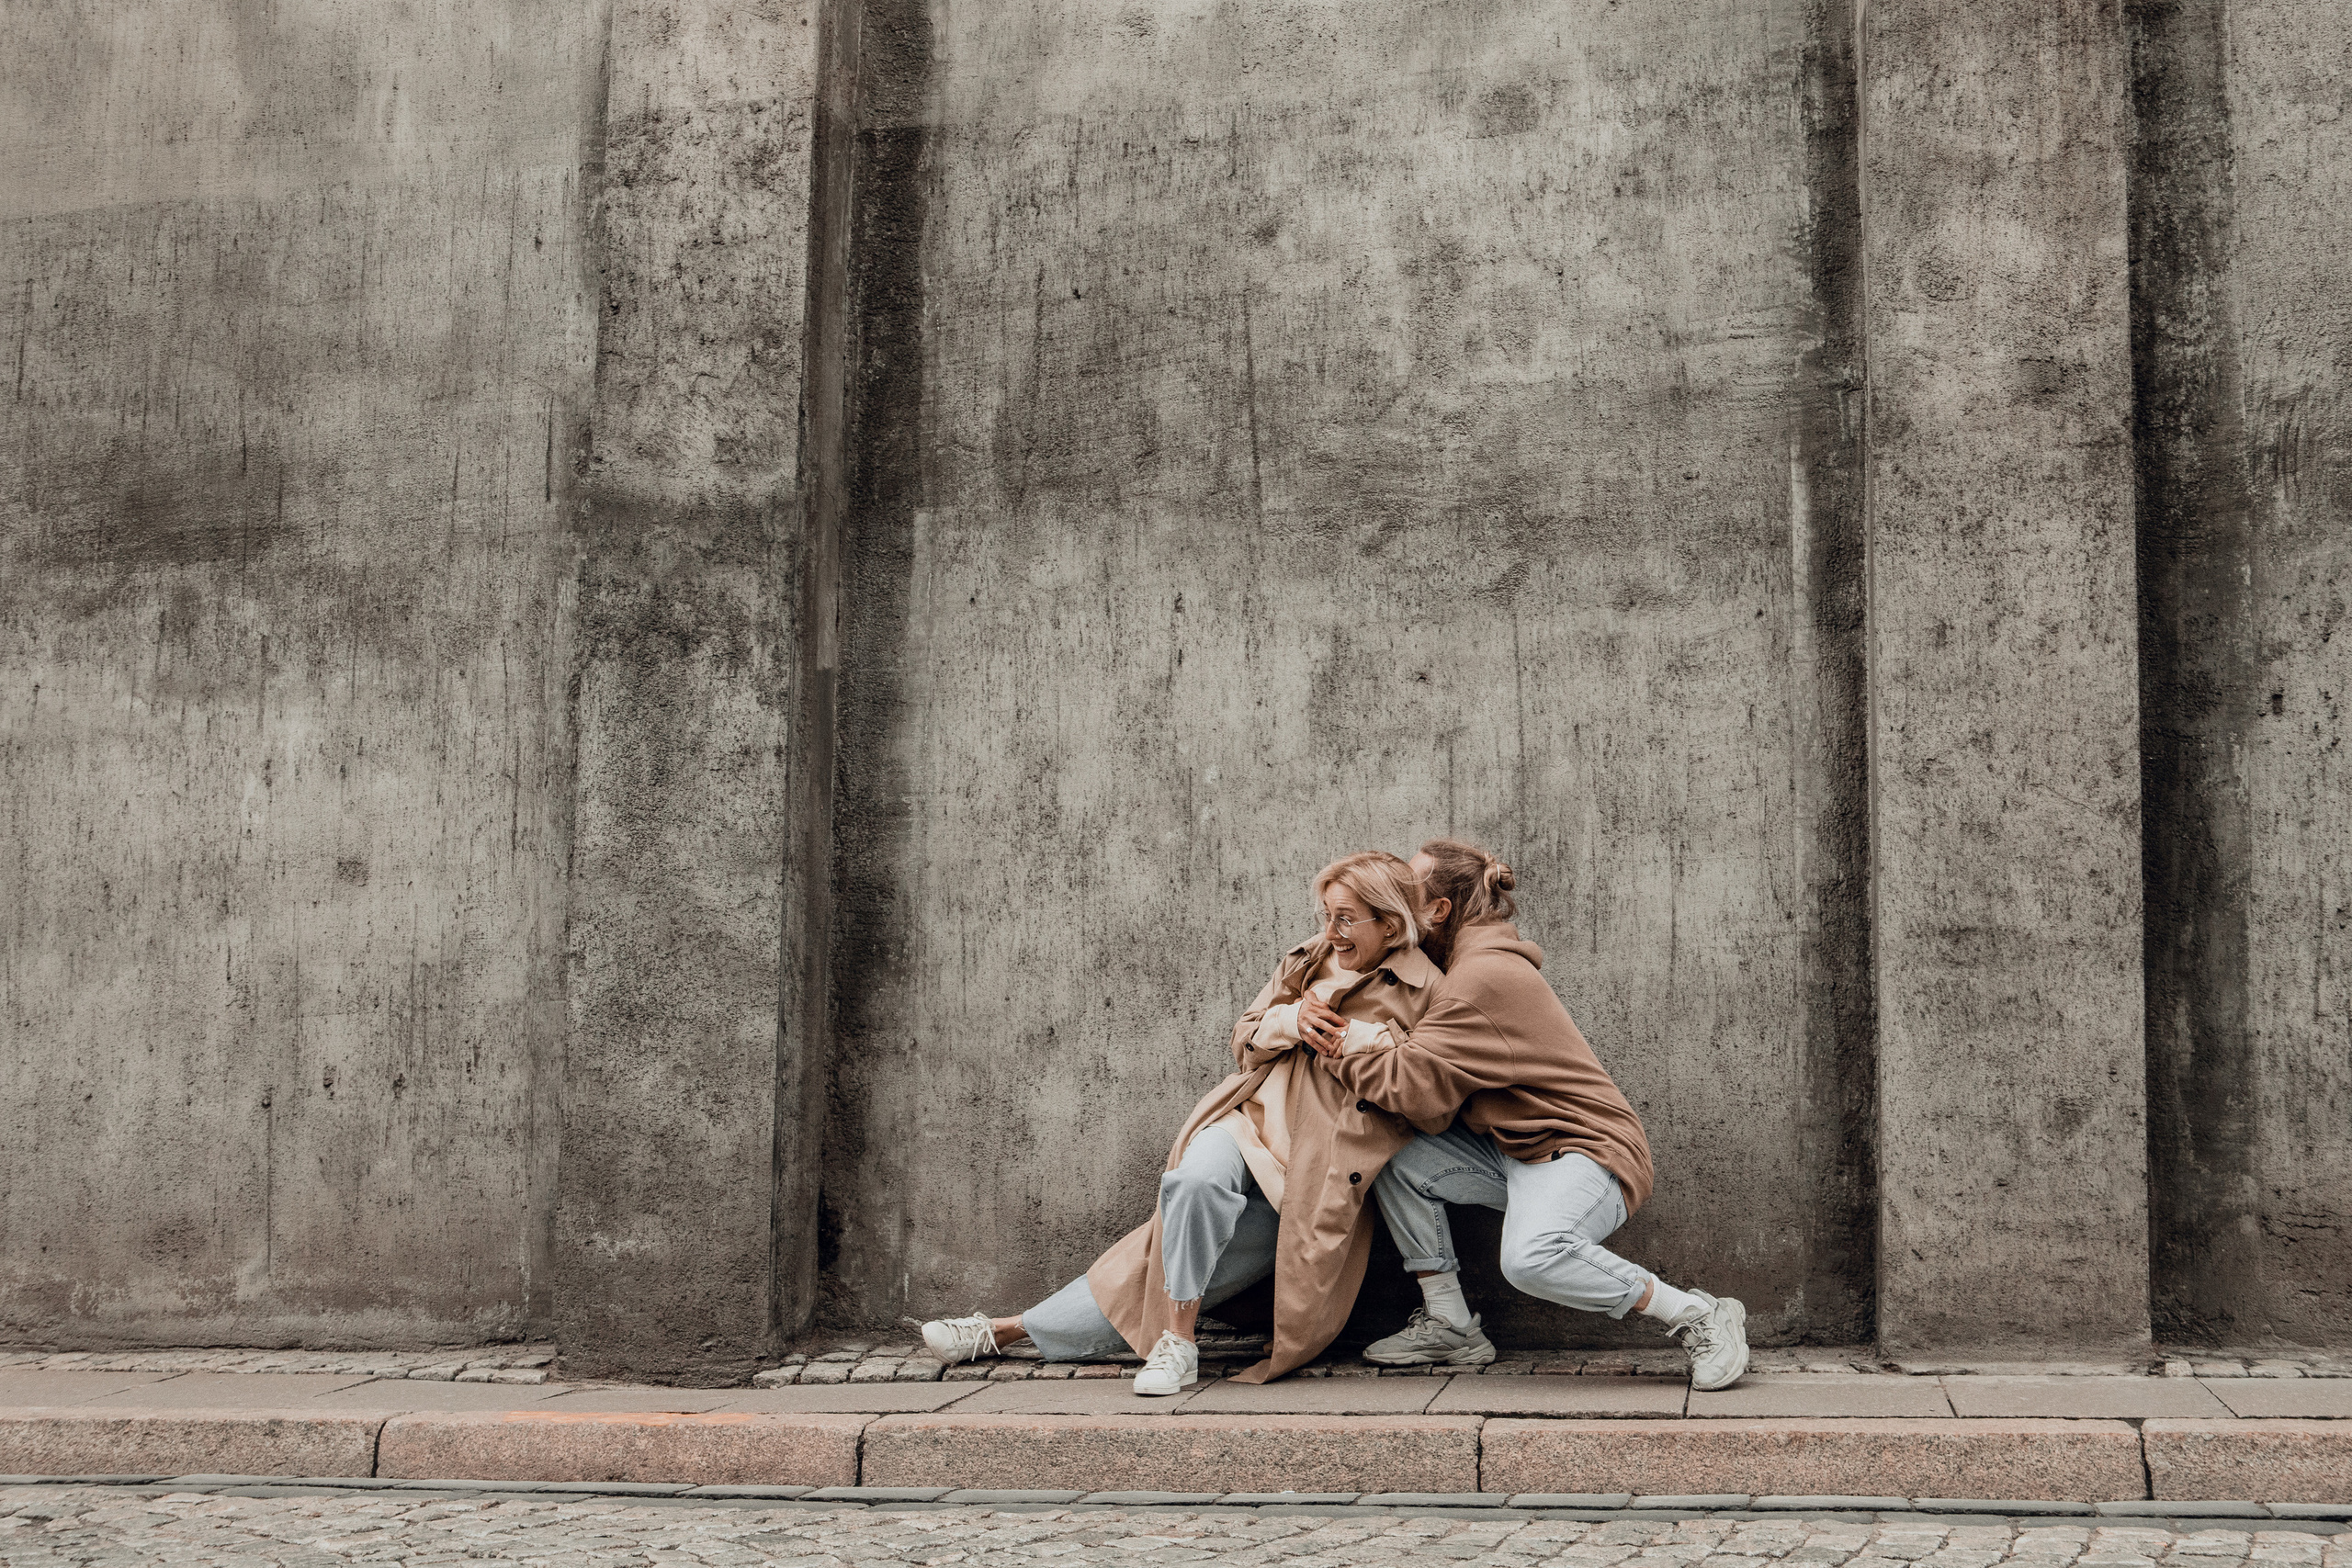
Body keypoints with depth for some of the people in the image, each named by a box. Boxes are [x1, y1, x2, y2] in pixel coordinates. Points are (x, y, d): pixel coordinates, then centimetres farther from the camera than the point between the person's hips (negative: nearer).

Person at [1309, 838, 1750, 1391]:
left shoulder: (1483, 974, -18)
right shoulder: (1471, 962, 15)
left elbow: (1418, 1086, -21)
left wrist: (1339, 1050, -9)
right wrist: (1389, 1041, -15)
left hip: (1586, 1150, -10)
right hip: (1513, 1152, 10)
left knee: (1531, 1256, -36)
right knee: (1398, 1162, -6)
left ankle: (1699, 1317, -17)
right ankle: (1451, 1327, 3)